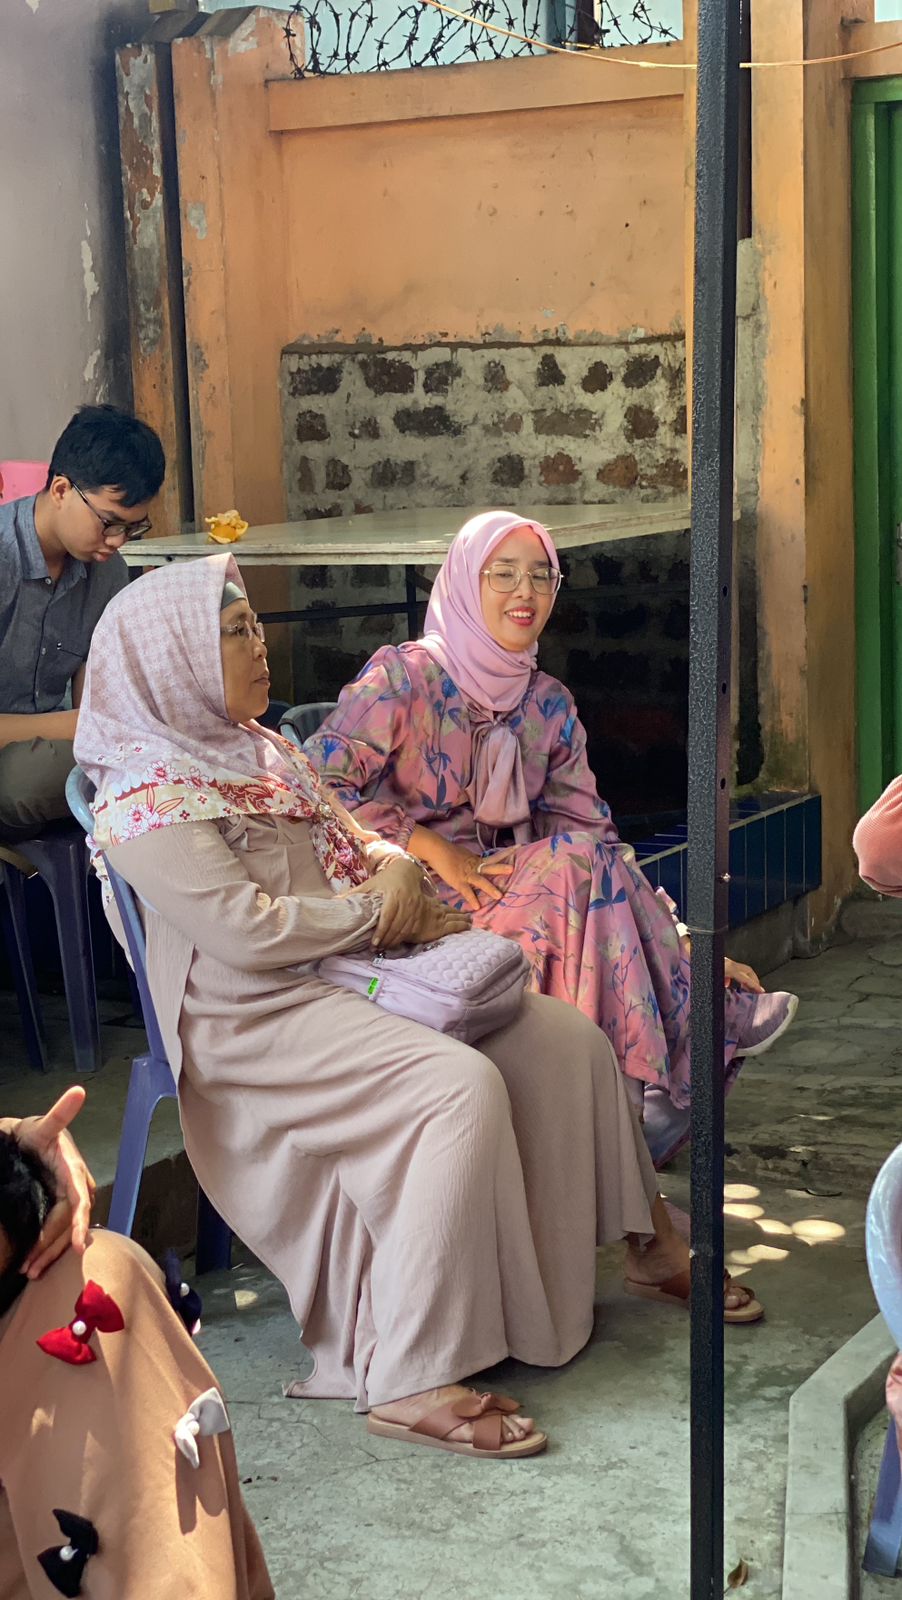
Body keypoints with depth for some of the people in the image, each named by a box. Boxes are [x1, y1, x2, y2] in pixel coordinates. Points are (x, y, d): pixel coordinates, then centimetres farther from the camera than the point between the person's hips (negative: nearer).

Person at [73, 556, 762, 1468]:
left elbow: (348, 839, 19)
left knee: (566, 1040, -1)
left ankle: (649, 1244, 19)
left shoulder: (259, 752, 16)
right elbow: (247, 930, -21)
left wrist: (395, 870, -5)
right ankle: (411, 1384, -30)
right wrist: (379, 911, -12)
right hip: (257, 1021, -9)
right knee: (462, 1086, -32)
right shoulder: (145, 800, -12)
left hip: (350, 976, 9)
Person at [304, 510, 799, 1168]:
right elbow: (322, 783, -16)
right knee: (578, 860, -26)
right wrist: (436, 851, -18)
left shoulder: (549, 705, 8)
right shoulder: (404, 676, -10)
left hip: (501, 882, 6)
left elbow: (593, 831, 6)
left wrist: (680, 942, -4)